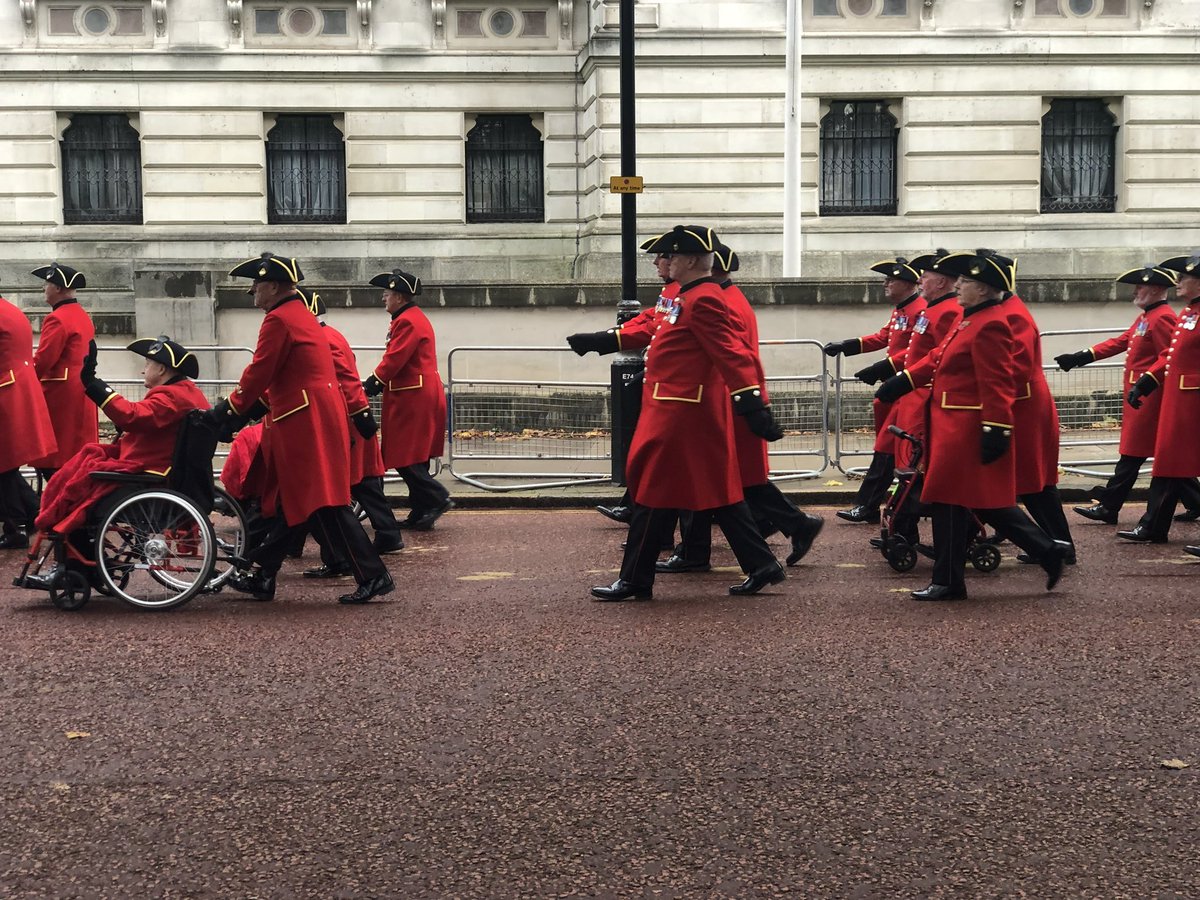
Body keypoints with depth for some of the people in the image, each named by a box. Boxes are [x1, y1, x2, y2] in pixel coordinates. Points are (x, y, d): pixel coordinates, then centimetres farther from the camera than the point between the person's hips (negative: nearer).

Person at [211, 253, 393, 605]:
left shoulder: (278, 319, -12)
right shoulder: (301, 314, 19)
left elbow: (258, 374, -12)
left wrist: (228, 411, 1)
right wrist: (243, 409, 20)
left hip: (306, 423, -10)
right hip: (314, 419, 10)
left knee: (322, 507, -8)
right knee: (290, 503, 13)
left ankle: (373, 577, -7)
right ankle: (259, 576, 22)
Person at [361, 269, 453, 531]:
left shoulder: (407, 321, -14)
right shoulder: (414, 317, 19)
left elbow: (394, 360, -20)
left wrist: (370, 385, -11)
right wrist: (375, 384, 10)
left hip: (413, 400, -10)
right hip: (418, 397, 10)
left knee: (405, 458, -7)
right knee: (414, 459, 11)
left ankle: (438, 498, -6)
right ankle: (420, 514, 14)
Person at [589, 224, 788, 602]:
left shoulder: (702, 300, -16)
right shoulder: (690, 297, 16)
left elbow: (731, 353, -24)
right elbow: (650, 329, 28)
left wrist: (753, 406, -29)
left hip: (679, 414, -10)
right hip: (696, 412, 10)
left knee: (652, 492, -1)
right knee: (718, 492, 12)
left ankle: (635, 580, 8)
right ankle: (762, 566, 16)